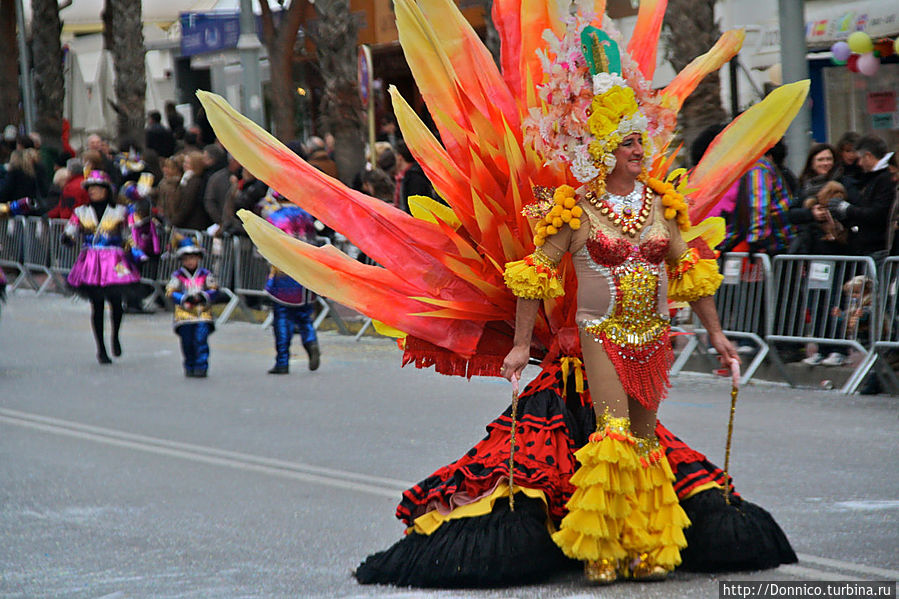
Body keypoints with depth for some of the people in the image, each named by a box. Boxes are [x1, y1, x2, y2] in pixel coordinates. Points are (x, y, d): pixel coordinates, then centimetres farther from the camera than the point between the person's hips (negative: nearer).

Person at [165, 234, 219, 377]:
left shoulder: (205, 274, 9)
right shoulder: (177, 276, 5)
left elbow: (214, 290, 7)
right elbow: (170, 293, -3)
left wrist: (203, 297, -12)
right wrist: (185, 299, -17)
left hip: (202, 313, 0)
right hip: (184, 314, 0)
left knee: (201, 339, -12)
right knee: (187, 342, 3)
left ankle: (201, 367, -7)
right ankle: (190, 367, 19)